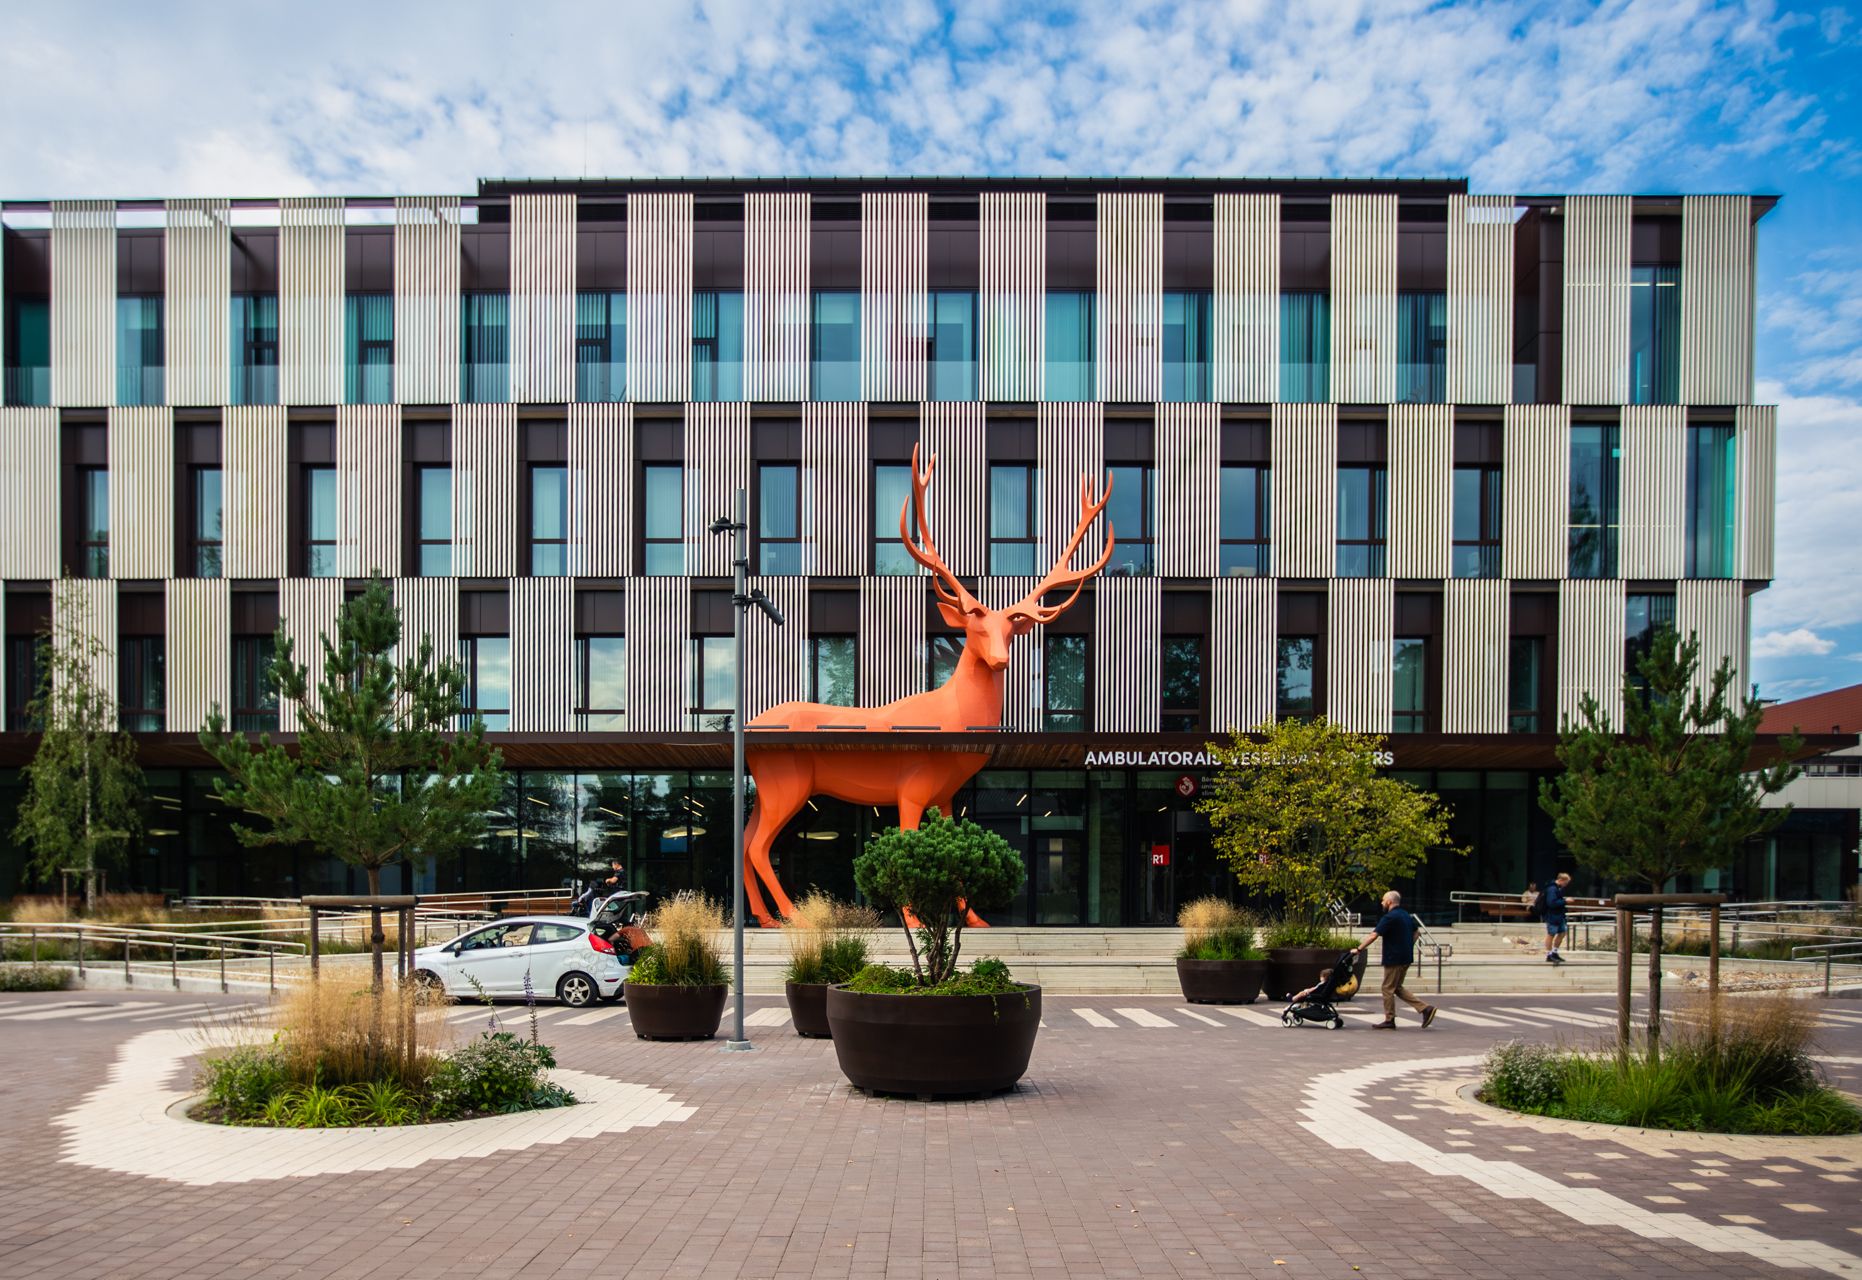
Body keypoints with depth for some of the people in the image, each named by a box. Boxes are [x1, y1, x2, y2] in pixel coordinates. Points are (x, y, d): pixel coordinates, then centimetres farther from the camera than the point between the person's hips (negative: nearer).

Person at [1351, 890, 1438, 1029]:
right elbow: (1415, 933, 21)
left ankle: (1389, 1020, 7)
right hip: (1406, 958, 9)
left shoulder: (1390, 917, -16)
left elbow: (1373, 936, -20)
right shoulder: (1407, 916, 12)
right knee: (1397, 987, 16)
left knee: (1388, 989, 2)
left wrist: (1358, 949, -16)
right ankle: (1425, 1008, 8)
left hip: (1394, 959, -9)